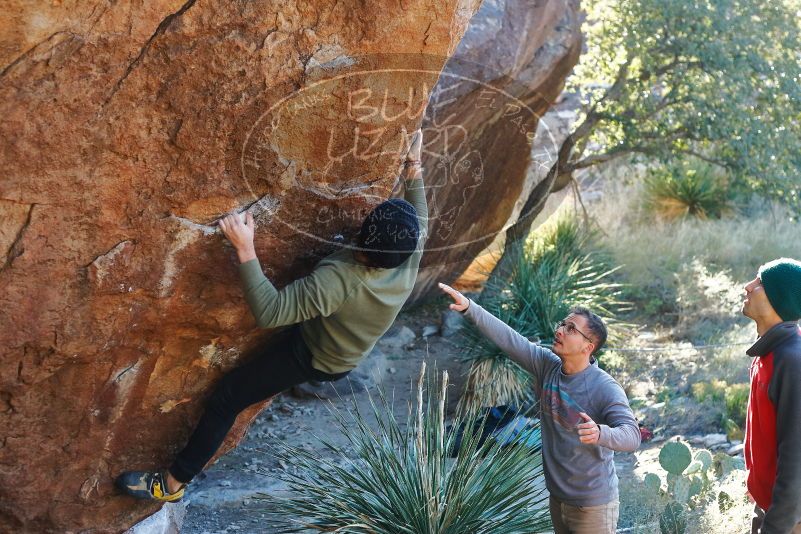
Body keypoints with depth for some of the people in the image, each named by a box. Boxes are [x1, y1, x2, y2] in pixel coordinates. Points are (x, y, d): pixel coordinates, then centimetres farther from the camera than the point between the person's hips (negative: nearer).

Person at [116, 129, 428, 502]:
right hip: (346, 363, 6)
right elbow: (419, 224, -1)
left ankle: (173, 482, 11)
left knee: (226, 397, 2)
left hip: (310, 355, -6)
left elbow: (269, 311, -46)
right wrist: (414, 170, 3)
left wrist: (245, 250, -48)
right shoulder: (409, 262, -26)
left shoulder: (341, 278, -45)